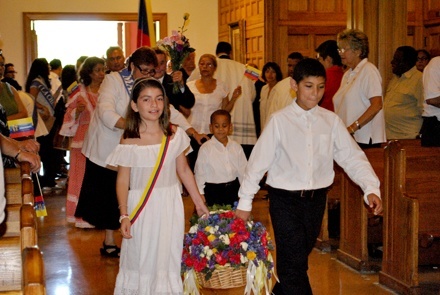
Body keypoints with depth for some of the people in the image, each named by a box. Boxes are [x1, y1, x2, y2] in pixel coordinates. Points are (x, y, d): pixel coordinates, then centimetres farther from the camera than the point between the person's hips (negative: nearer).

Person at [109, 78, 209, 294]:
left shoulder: (175, 134, -2)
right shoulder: (129, 141, -9)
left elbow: (183, 171, 7)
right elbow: (123, 180, -6)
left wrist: (199, 202, 11)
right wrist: (124, 216, -12)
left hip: (170, 206, 2)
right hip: (141, 207, -2)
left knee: (167, 259, 10)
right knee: (140, 260, 7)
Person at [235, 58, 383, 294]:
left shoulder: (331, 121, 0)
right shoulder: (279, 120, -8)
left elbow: (353, 157, -2)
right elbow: (258, 161, -5)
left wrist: (371, 188, -16)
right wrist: (245, 202, -3)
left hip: (317, 199, 4)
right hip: (285, 199, -3)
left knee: (299, 258, 17)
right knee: (293, 262, -7)